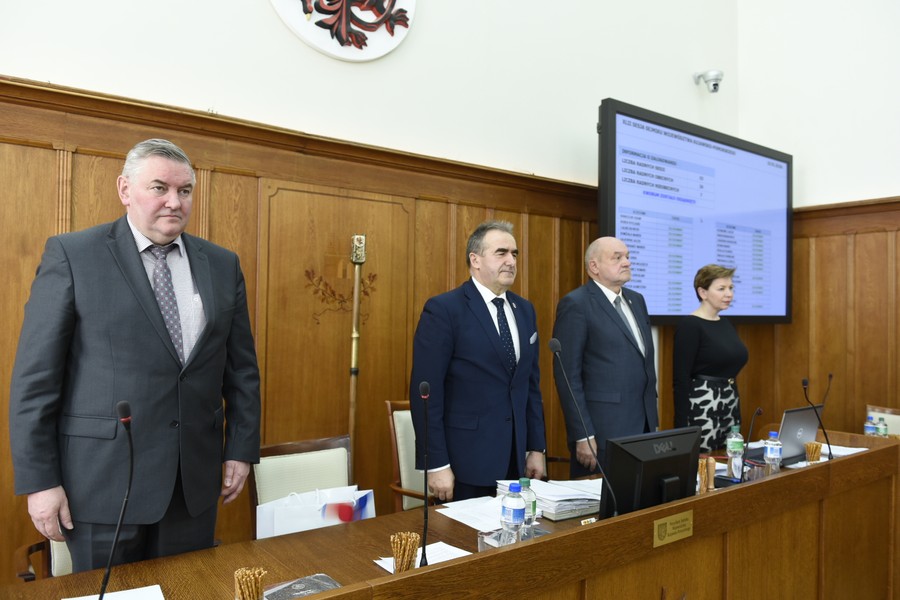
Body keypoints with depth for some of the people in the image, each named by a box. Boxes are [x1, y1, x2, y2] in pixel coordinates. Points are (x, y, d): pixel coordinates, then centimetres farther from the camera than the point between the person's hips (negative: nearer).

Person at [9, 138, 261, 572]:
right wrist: (39, 480, -8)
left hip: (196, 479, 3)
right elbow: (35, 375, -6)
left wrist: (241, 449, 5)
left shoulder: (222, 264, 6)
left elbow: (241, 367, 8)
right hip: (104, 477, -3)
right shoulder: (72, 255, -4)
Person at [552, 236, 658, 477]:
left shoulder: (636, 300, 13)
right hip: (602, 433, -7)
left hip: (643, 427, 7)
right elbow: (568, 375, -14)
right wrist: (583, 436, -16)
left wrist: (653, 420, 16)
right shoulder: (576, 304, -10)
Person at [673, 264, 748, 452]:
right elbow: (681, 379, -17)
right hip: (702, 408, -8)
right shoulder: (689, 325, -13)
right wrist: (682, 427, -19)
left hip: (730, 407, 9)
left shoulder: (726, 324, 12)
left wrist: (737, 415, 19)